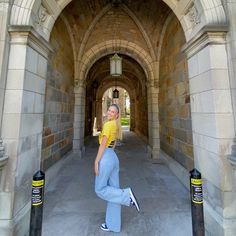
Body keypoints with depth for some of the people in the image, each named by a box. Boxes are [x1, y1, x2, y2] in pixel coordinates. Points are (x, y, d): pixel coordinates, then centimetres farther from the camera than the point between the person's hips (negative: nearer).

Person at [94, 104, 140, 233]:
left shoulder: (107, 124, -13)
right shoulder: (116, 125, 14)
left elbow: (103, 144, -18)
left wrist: (96, 162, -13)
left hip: (105, 158, -9)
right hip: (114, 158, 9)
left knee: (100, 189, 10)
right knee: (113, 189, 13)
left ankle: (127, 195, 1)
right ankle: (113, 224, 27)